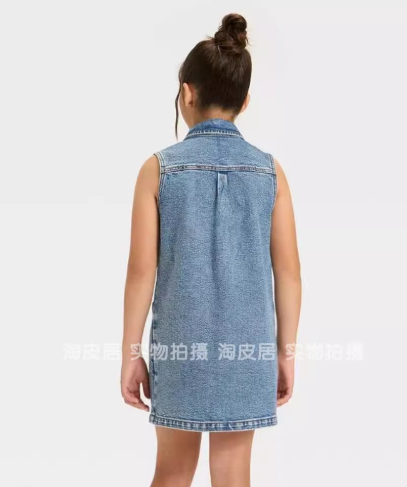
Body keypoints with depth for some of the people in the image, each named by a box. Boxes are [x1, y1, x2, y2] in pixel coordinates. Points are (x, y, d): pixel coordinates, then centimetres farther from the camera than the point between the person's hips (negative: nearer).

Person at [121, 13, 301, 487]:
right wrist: (286, 351, 9)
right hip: (247, 347, 1)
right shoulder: (269, 169, -2)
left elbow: (142, 271, -7)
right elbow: (288, 271, -1)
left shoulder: (160, 167, -7)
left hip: (180, 345, -1)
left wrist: (131, 352, 2)